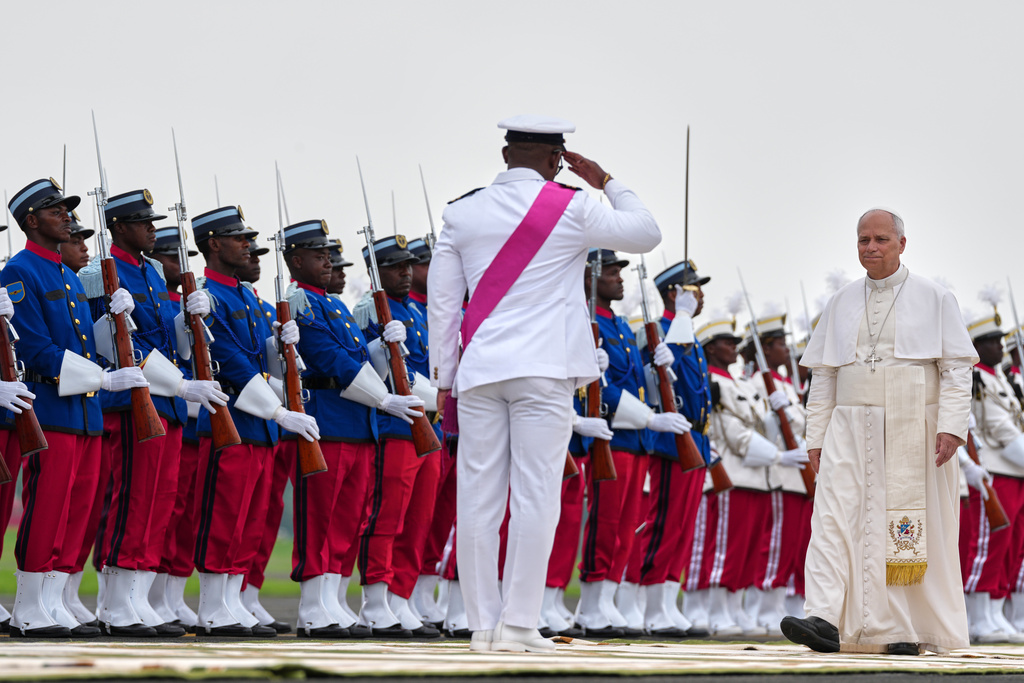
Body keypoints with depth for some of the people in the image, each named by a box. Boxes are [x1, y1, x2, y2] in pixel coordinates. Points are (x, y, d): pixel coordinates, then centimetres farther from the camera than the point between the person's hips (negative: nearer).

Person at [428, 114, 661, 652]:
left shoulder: (462, 215, 8)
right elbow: (647, 234, 10)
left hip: (479, 371, 3)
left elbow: (442, 302, 8)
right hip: (543, 371, -3)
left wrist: (443, 377, 14)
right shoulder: (572, 209, -1)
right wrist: (607, 182, 20)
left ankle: (483, 624, 5)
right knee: (535, 496, -2)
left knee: (478, 497, 4)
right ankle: (518, 624, -6)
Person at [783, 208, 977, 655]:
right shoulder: (841, 303, 14)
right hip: (853, 429, 3)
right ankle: (826, 622, -22)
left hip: (913, 433, -3)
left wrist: (951, 426, -13)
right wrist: (816, 436, 7)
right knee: (834, 518, -13)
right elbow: (823, 374, 15)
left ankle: (910, 632, 6)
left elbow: (957, 367, -1)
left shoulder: (933, 299, 4)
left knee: (915, 529, -2)